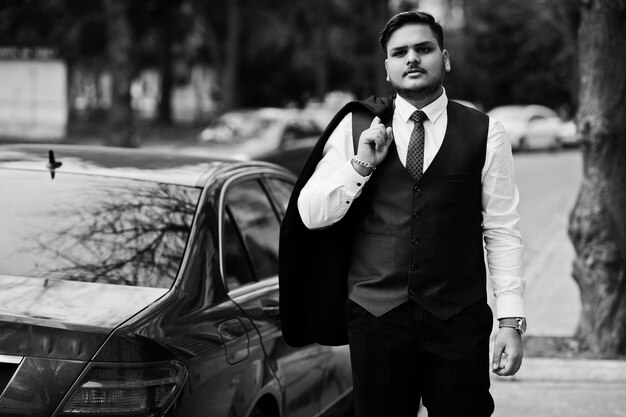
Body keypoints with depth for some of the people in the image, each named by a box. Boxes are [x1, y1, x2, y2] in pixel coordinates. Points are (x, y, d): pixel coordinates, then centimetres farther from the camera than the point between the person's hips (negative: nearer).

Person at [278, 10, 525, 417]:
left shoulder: (485, 134, 2)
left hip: (458, 321, -1)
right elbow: (310, 215, 3)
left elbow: (502, 231, 1)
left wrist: (512, 321, -4)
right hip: (374, 318, 1)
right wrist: (360, 164, -11)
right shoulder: (355, 127, 5)